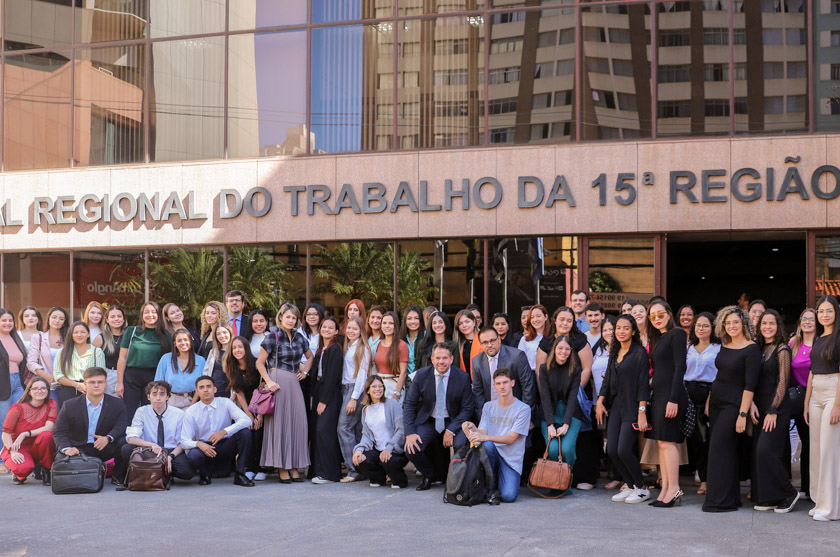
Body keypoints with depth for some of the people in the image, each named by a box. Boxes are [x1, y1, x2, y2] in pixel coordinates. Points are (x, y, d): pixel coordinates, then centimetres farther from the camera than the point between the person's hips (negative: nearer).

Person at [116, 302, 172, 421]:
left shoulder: (165, 336, 6)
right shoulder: (132, 331, 3)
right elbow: (122, 358, 3)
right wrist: (119, 382, -1)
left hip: (154, 379, 1)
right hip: (132, 376, -1)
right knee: (129, 415, -1)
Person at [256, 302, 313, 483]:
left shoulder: (299, 337, 11)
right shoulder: (273, 337, -5)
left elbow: (309, 356, 28)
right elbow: (260, 363, -4)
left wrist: (304, 371, 12)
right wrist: (269, 381, -13)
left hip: (294, 383, 5)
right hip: (278, 383, -5)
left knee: (297, 423, 2)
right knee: (279, 423, -3)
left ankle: (294, 467, 9)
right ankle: (282, 468, 1)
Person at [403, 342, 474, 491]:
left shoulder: (462, 377, -11)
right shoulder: (421, 375, -7)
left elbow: (467, 408, -6)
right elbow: (409, 404, -2)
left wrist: (451, 430, -18)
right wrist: (410, 432, -14)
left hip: (453, 421, -1)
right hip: (428, 421, 2)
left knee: (461, 445, -31)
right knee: (411, 449, -22)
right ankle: (429, 475, 10)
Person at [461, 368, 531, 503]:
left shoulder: (523, 409, -3)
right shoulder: (488, 406, 11)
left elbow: (511, 438, -12)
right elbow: (482, 433, 3)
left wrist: (485, 437, -25)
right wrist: (472, 427, -21)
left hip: (511, 459, -3)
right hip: (492, 453, 3)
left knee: (508, 496, -26)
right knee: (486, 445, -34)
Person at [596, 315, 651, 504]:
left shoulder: (639, 353, -7)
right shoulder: (614, 352, 14)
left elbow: (643, 384, -11)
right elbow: (607, 379, 18)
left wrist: (642, 412, -16)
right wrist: (600, 401, 6)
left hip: (631, 407, -7)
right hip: (615, 406, 7)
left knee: (624, 450, -13)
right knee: (612, 451, 0)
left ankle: (642, 488, 6)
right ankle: (629, 486, 15)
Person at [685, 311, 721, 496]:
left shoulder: (718, 349, 1)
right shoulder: (689, 348, 17)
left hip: (709, 393, -4)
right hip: (689, 393, 5)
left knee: (708, 438, -6)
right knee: (694, 437, 3)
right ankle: (703, 480, 10)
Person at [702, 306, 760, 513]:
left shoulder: (751, 350, -10)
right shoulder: (724, 347, 12)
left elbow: (750, 385, -15)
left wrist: (742, 414, -20)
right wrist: (708, 402, 14)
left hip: (733, 404, -7)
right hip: (716, 402, 7)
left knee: (719, 447, -11)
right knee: (725, 449, 8)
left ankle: (722, 501, -7)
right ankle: (731, 498, 14)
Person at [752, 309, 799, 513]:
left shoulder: (782, 350, -7)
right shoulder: (759, 349, 13)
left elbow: (783, 382, -11)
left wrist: (773, 411, -15)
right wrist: (752, 404, -1)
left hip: (777, 405, -7)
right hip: (760, 406, 7)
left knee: (766, 449, -14)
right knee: (758, 452, 3)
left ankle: (788, 493, 0)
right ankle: (766, 498, 10)